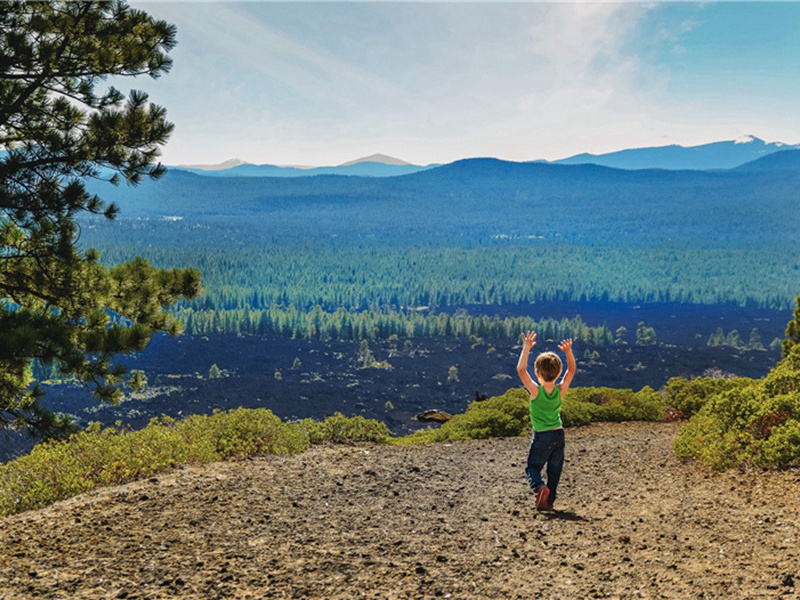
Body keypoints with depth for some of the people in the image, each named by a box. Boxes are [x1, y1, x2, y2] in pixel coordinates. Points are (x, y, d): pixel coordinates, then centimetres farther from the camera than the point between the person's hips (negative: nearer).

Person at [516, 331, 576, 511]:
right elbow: (571, 369, 4)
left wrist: (526, 348, -20)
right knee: (554, 470, 15)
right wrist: (569, 351, -7)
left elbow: (521, 369, -19)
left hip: (541, 436, -4)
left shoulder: (536, 391, -17)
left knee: (532, 467, 8)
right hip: (559, 434, 4)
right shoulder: (560, 391, -7)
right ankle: (549, 501, 16)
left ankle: (540, 487, -20)